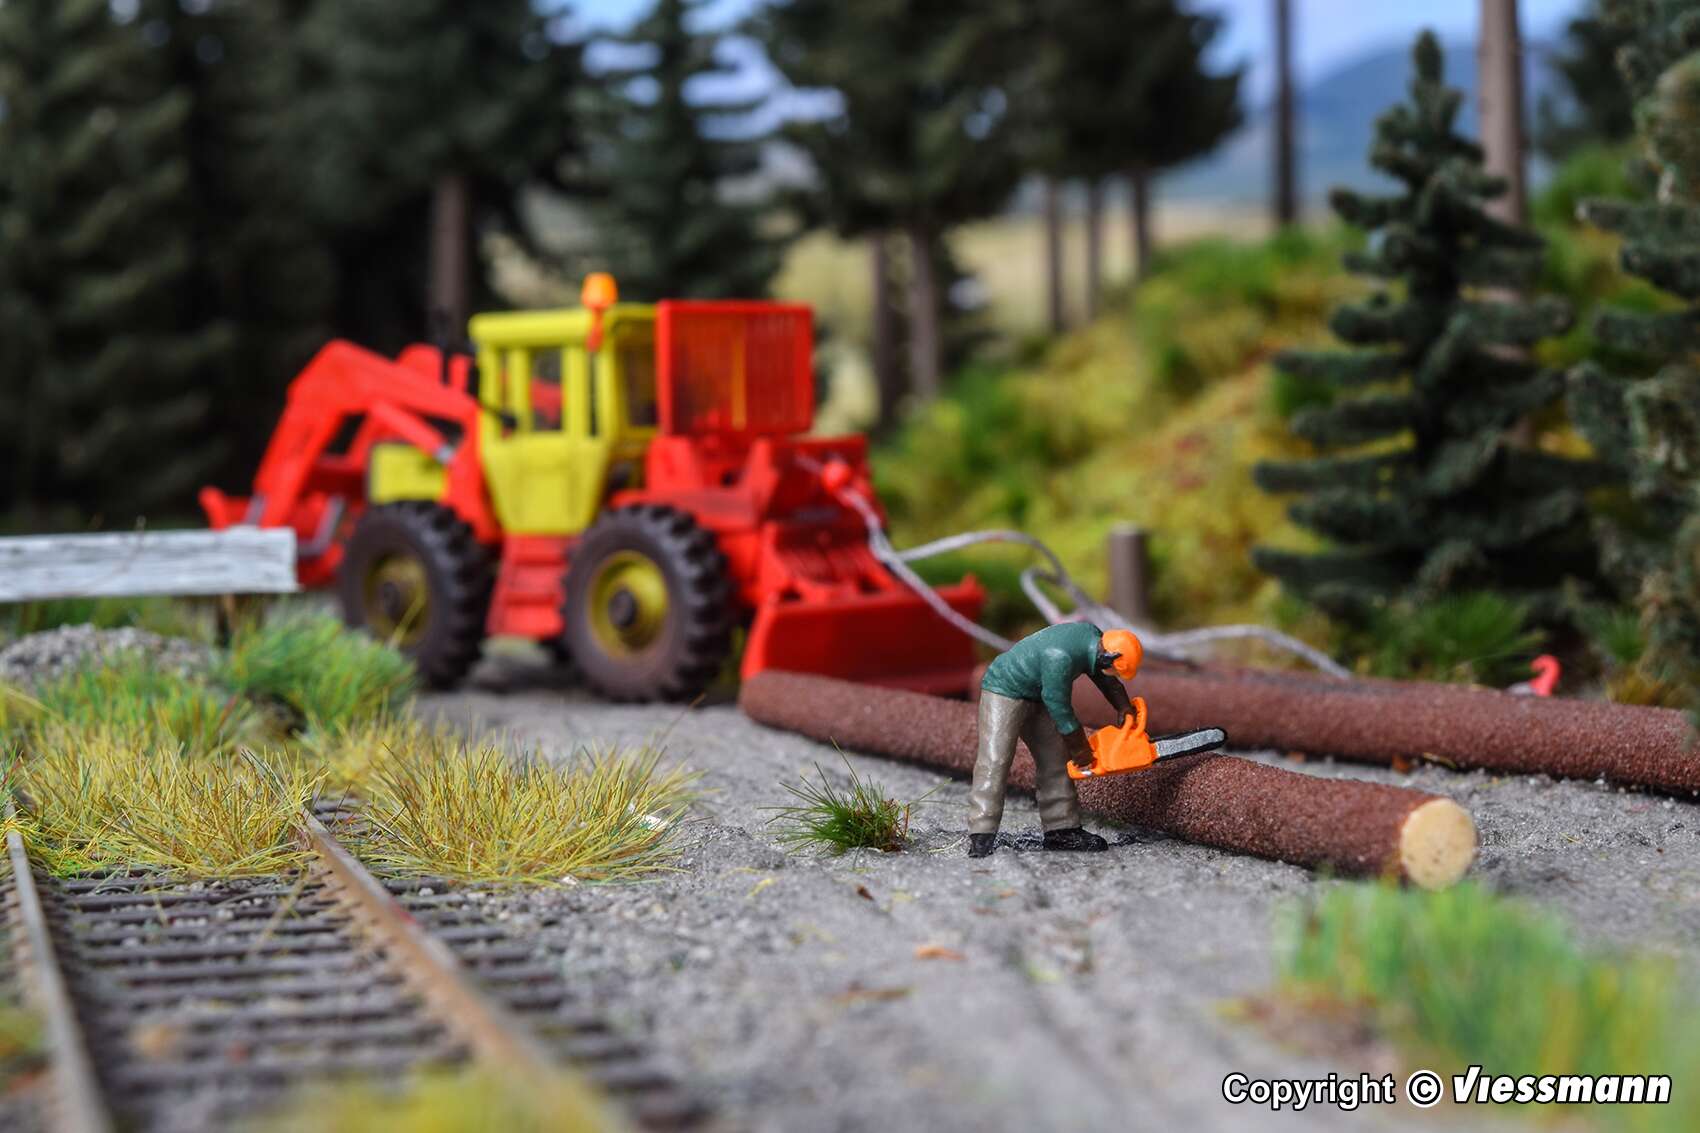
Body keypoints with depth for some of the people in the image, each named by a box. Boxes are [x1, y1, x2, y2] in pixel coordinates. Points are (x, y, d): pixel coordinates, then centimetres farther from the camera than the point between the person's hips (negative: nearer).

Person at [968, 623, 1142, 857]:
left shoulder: (1093, 636, -8)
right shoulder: (1061, 657, -34)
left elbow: (1107, 680, 10)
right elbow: (1059, 706, -24)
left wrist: (1125, 709, -3)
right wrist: (1080, 749, -11)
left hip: (1036, 696, 10)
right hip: (1004, 691, -10)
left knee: (1055, 760, 7)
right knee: (994, 762, -16)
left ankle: (1062, 829, 12)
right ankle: (981, 837, -21)